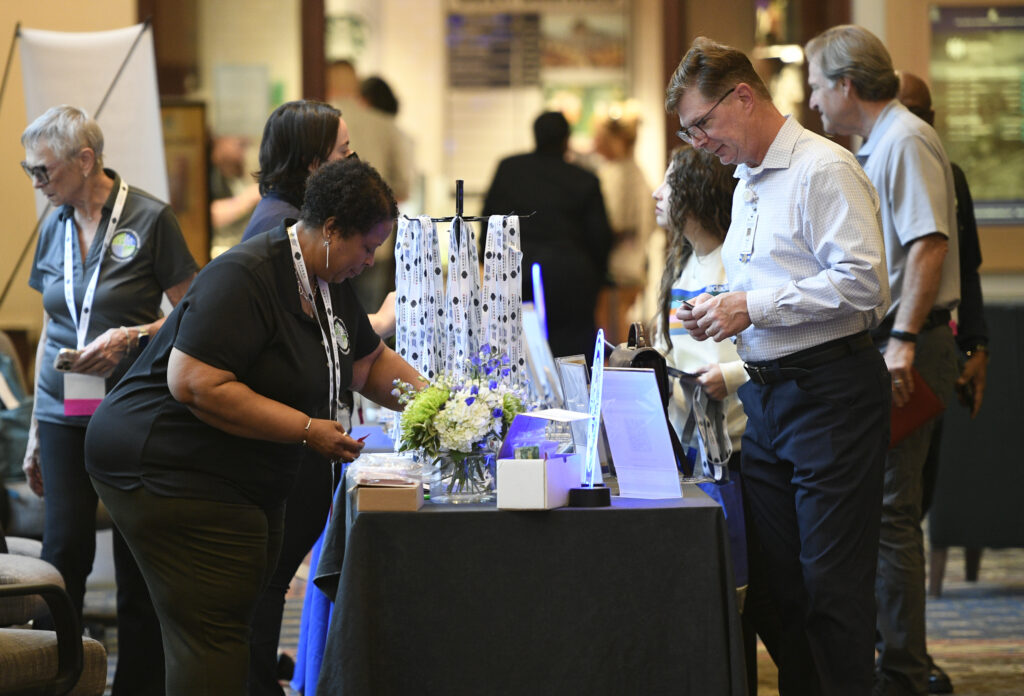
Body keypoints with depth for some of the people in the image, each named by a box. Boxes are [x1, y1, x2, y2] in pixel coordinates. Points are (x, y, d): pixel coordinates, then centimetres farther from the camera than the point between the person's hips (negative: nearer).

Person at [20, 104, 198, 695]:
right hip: (65, 413, 4)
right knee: (65, 549, -4)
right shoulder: (54, 229, 11)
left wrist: (129, 336, -18)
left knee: (137, 554, 1)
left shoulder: (150, 219, -6)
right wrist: (35, 431, 19)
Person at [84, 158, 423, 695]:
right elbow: (195, 385, -28)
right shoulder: (245, 278, -21)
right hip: (166, 466, -10)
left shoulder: (330, 284, 11)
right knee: (211, 633, -12)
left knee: (230, 624, 9)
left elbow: (370, 361, 26)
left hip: (246, 483, 10)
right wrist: (307, 431, -23)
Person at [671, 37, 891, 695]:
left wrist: (753, 307, -17)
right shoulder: (747, 181, 19)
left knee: (833, 585, -6)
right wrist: (721, 311, 9)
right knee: (772, 582, 10)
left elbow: (863, 283, -20)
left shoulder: (824, 169, -11)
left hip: (832, 391, -9)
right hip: (766, 395, 9)